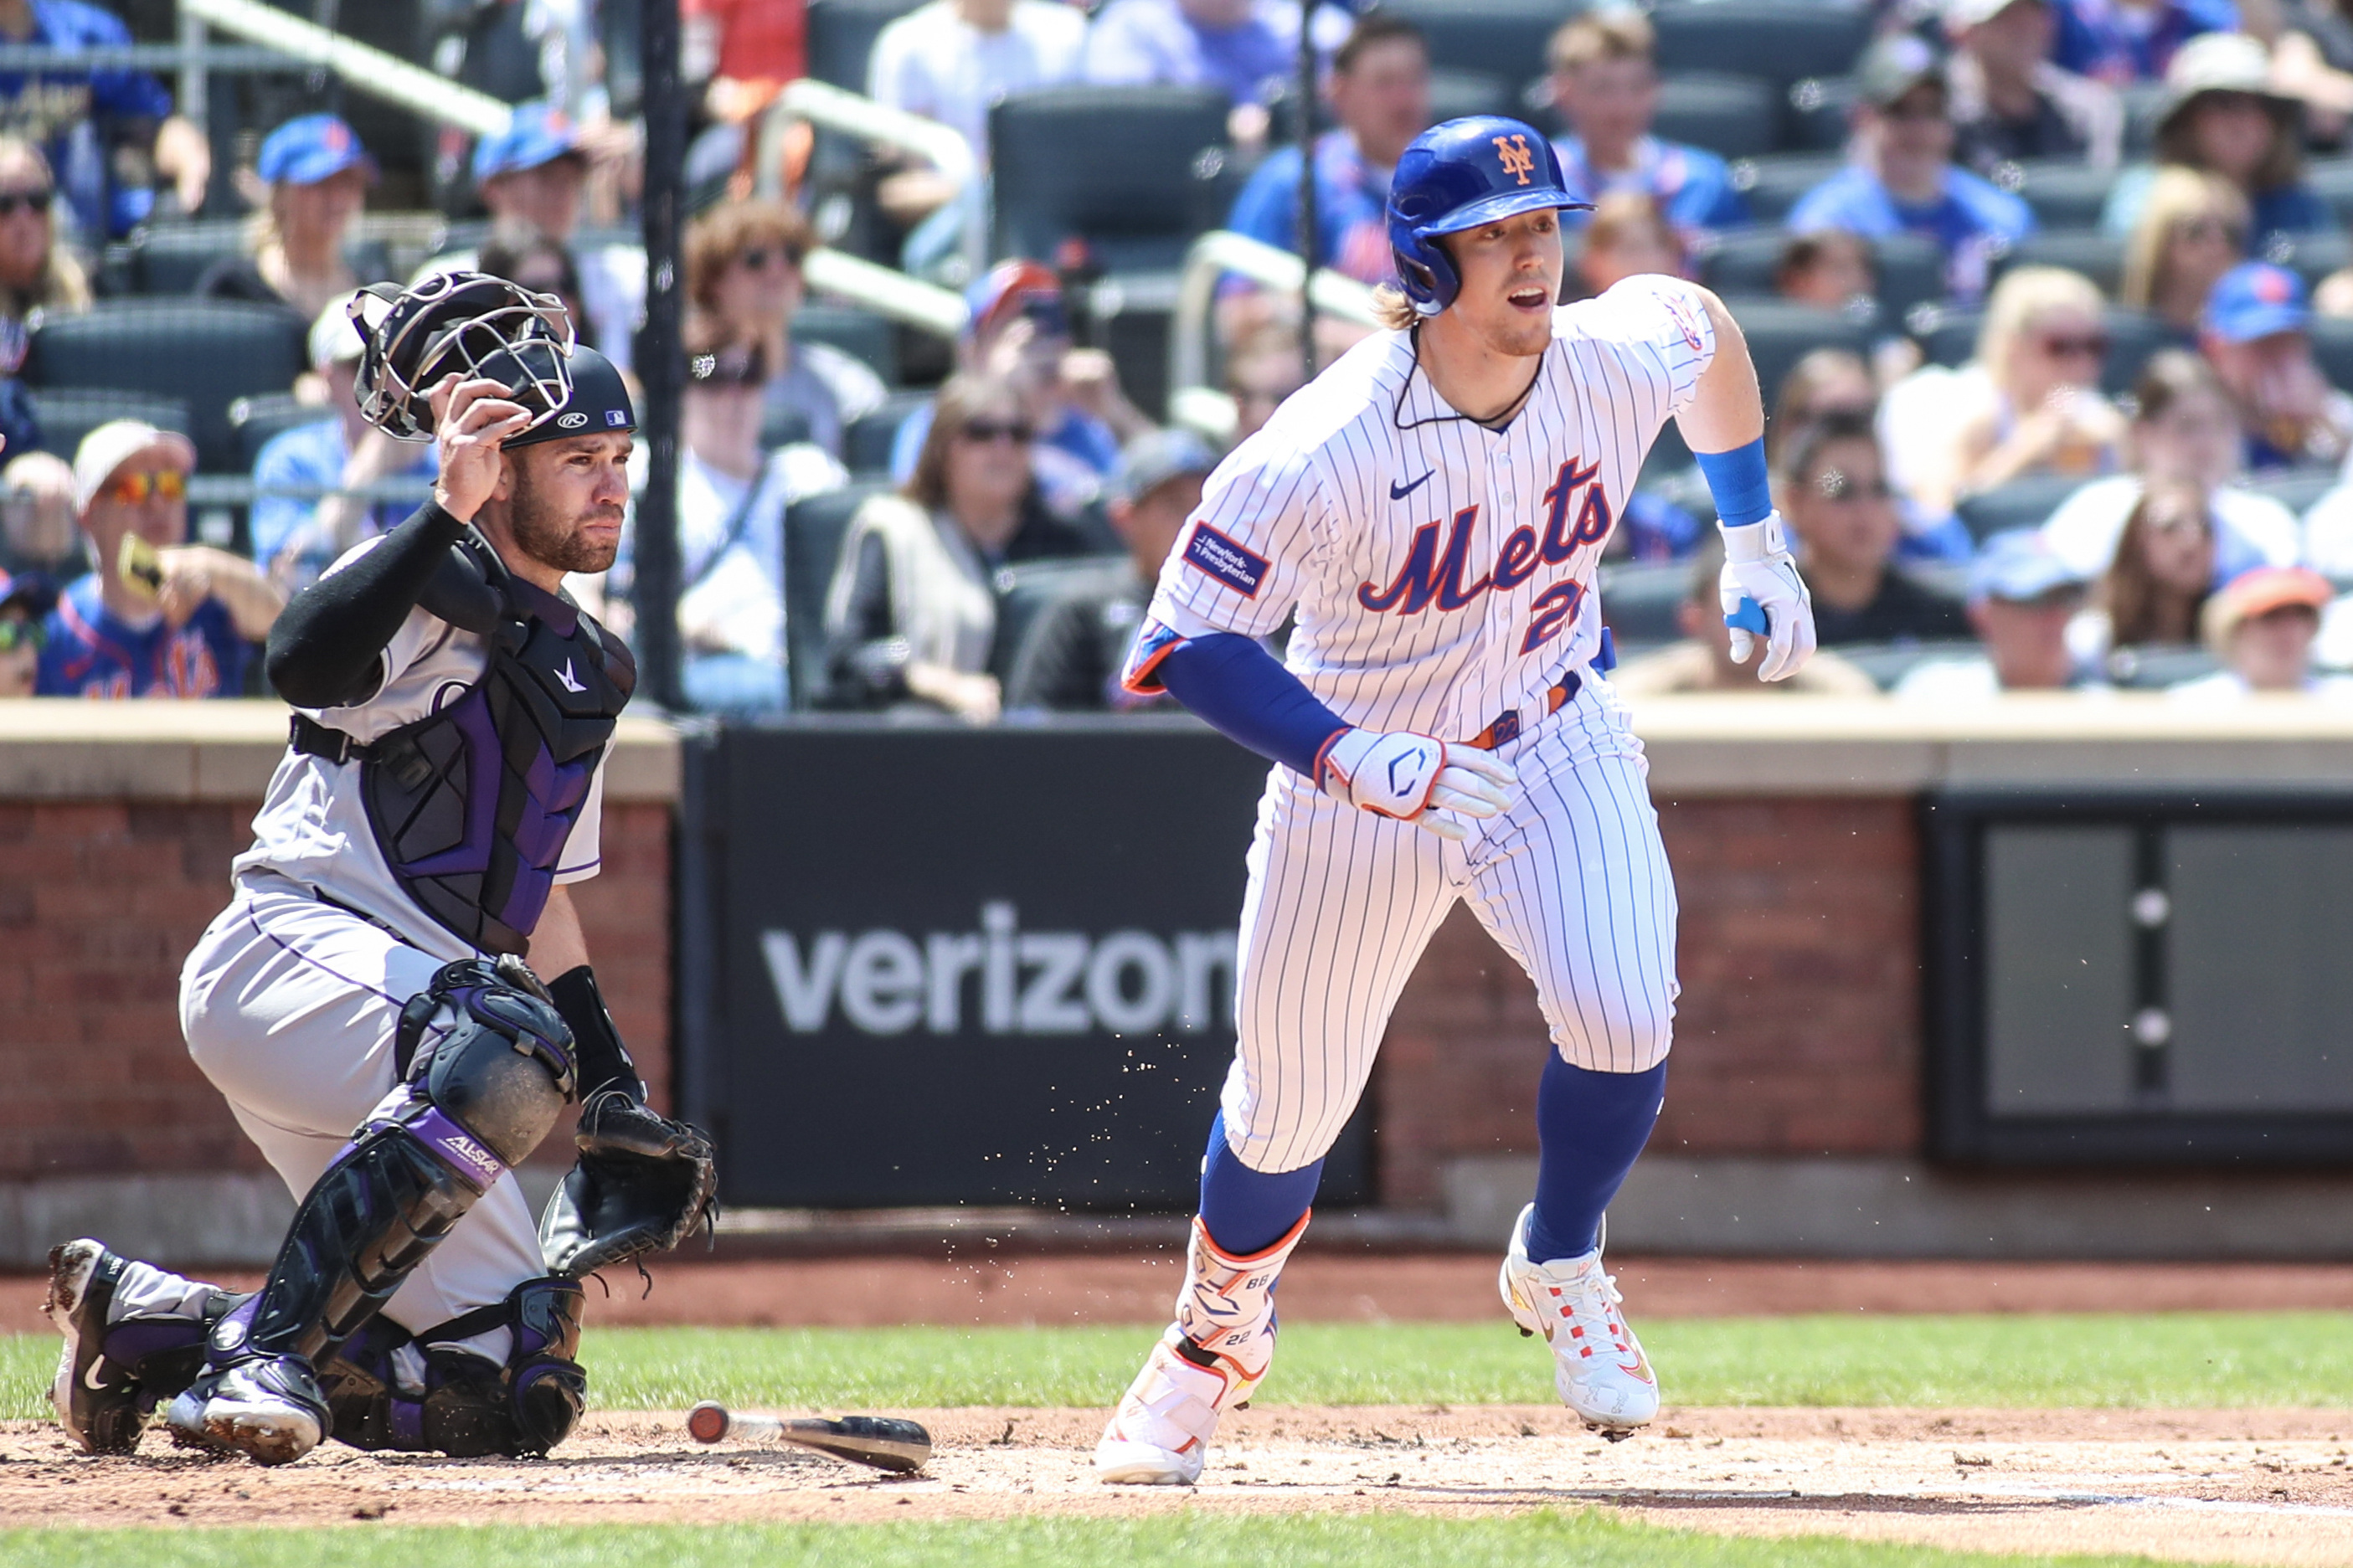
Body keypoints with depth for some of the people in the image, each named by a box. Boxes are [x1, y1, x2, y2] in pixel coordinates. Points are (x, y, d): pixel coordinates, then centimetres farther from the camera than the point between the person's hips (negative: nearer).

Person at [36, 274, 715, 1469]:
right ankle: (272, 1351, -33)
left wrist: (617, 1098, 17)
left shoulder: (591, 672, 20)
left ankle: (153, 1327, 12)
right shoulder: (431, 593, -6)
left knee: (514, 1392, 0)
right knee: (505, 1045, -40)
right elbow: (303, 664, -29)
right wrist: (448, 516, -32)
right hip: (285, 953, -9)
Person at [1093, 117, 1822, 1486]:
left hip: (1556, 746, 2)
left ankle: (1559, 1270, 9)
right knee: (1291, 1105, 8)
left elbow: (1705, 323, 8)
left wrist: (1757, 545, 14)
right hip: (1356, 778, -2)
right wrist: (1363, 766, -37)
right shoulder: (1325, 450, -30)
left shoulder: (1621, 362, -18)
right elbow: (1184, 644, -27)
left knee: (1623, 1019, -22)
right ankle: (1219, 1335, 40)